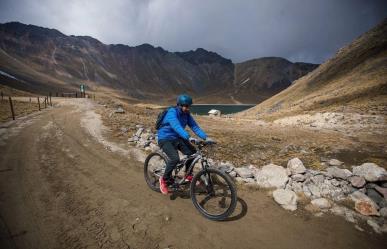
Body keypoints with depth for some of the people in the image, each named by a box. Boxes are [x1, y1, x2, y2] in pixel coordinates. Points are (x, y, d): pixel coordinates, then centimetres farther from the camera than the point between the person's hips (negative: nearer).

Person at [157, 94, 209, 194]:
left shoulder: (186, 114, -1)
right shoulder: (172, 112, -22)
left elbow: (195, 126, -7)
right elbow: (177, 127, -39)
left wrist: (206, 137, -20)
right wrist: (188, 137, -53)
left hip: (177, 138, 7)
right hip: (165, 139, -7)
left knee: (192, 152, -11)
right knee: (175, 158, -28)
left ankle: (188, 175, 12)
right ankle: (164, 180, -2)